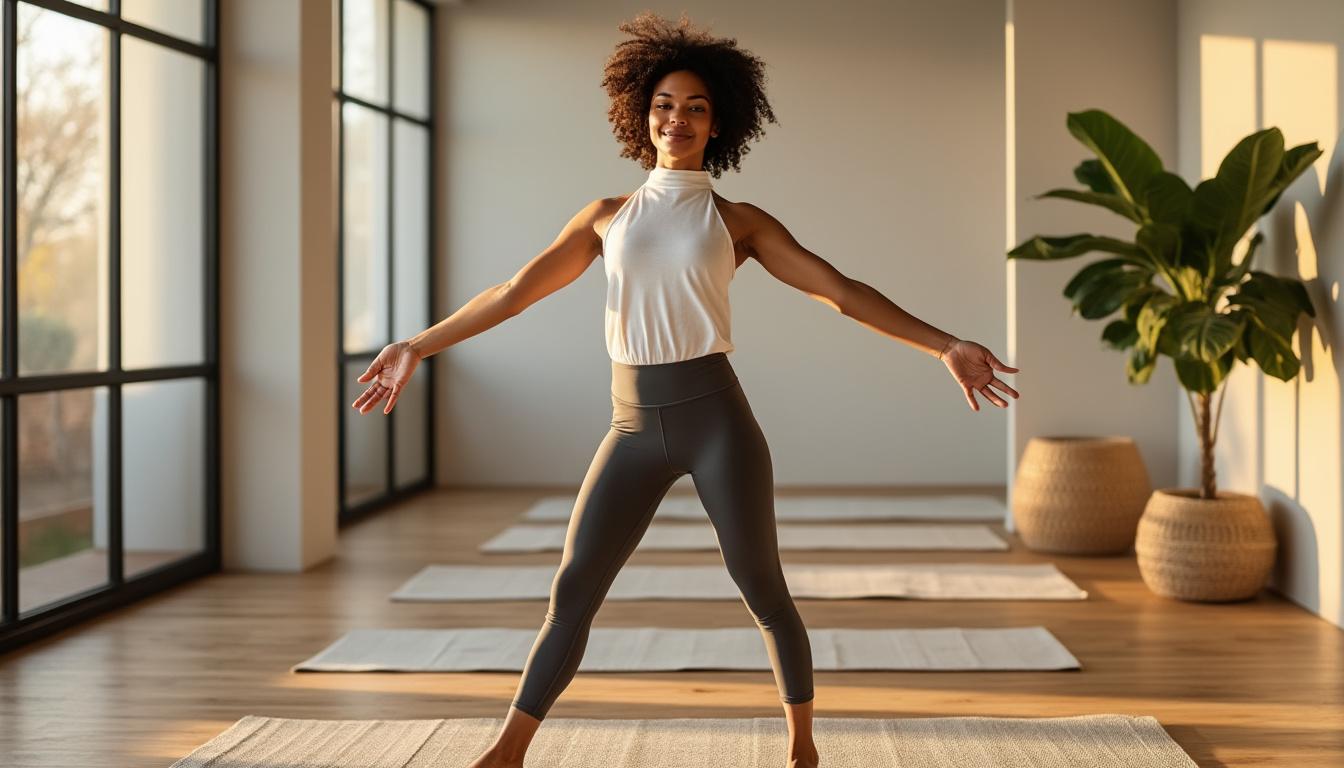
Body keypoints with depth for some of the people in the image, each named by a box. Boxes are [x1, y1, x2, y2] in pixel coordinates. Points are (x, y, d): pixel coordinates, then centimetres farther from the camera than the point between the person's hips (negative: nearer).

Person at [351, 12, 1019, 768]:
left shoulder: (740, 221, 5)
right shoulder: (608, 215, 12)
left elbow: (843, 292, 0)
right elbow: (517, 291, 10)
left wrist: (947, 347, -8)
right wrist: (417, 347, 6)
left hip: (717, 421, -2)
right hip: (636, 433, 2)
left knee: (764, 593, 5)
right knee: (571, 592, -1)